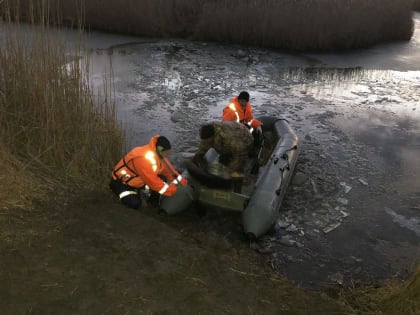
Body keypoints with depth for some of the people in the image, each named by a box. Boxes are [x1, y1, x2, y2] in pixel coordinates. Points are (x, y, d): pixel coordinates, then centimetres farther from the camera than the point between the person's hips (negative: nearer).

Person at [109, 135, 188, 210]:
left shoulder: (159, 154, -9)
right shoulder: (143, 158, -36)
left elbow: (168, 169, 2)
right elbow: (152, 181, -34)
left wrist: (182, 182, -6)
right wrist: (172, 190, -29)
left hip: (138, 180, 8)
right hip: (122, 182, -8)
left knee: (162, 179, -10)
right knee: (135, 203, -28)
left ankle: (153, 202, 8)